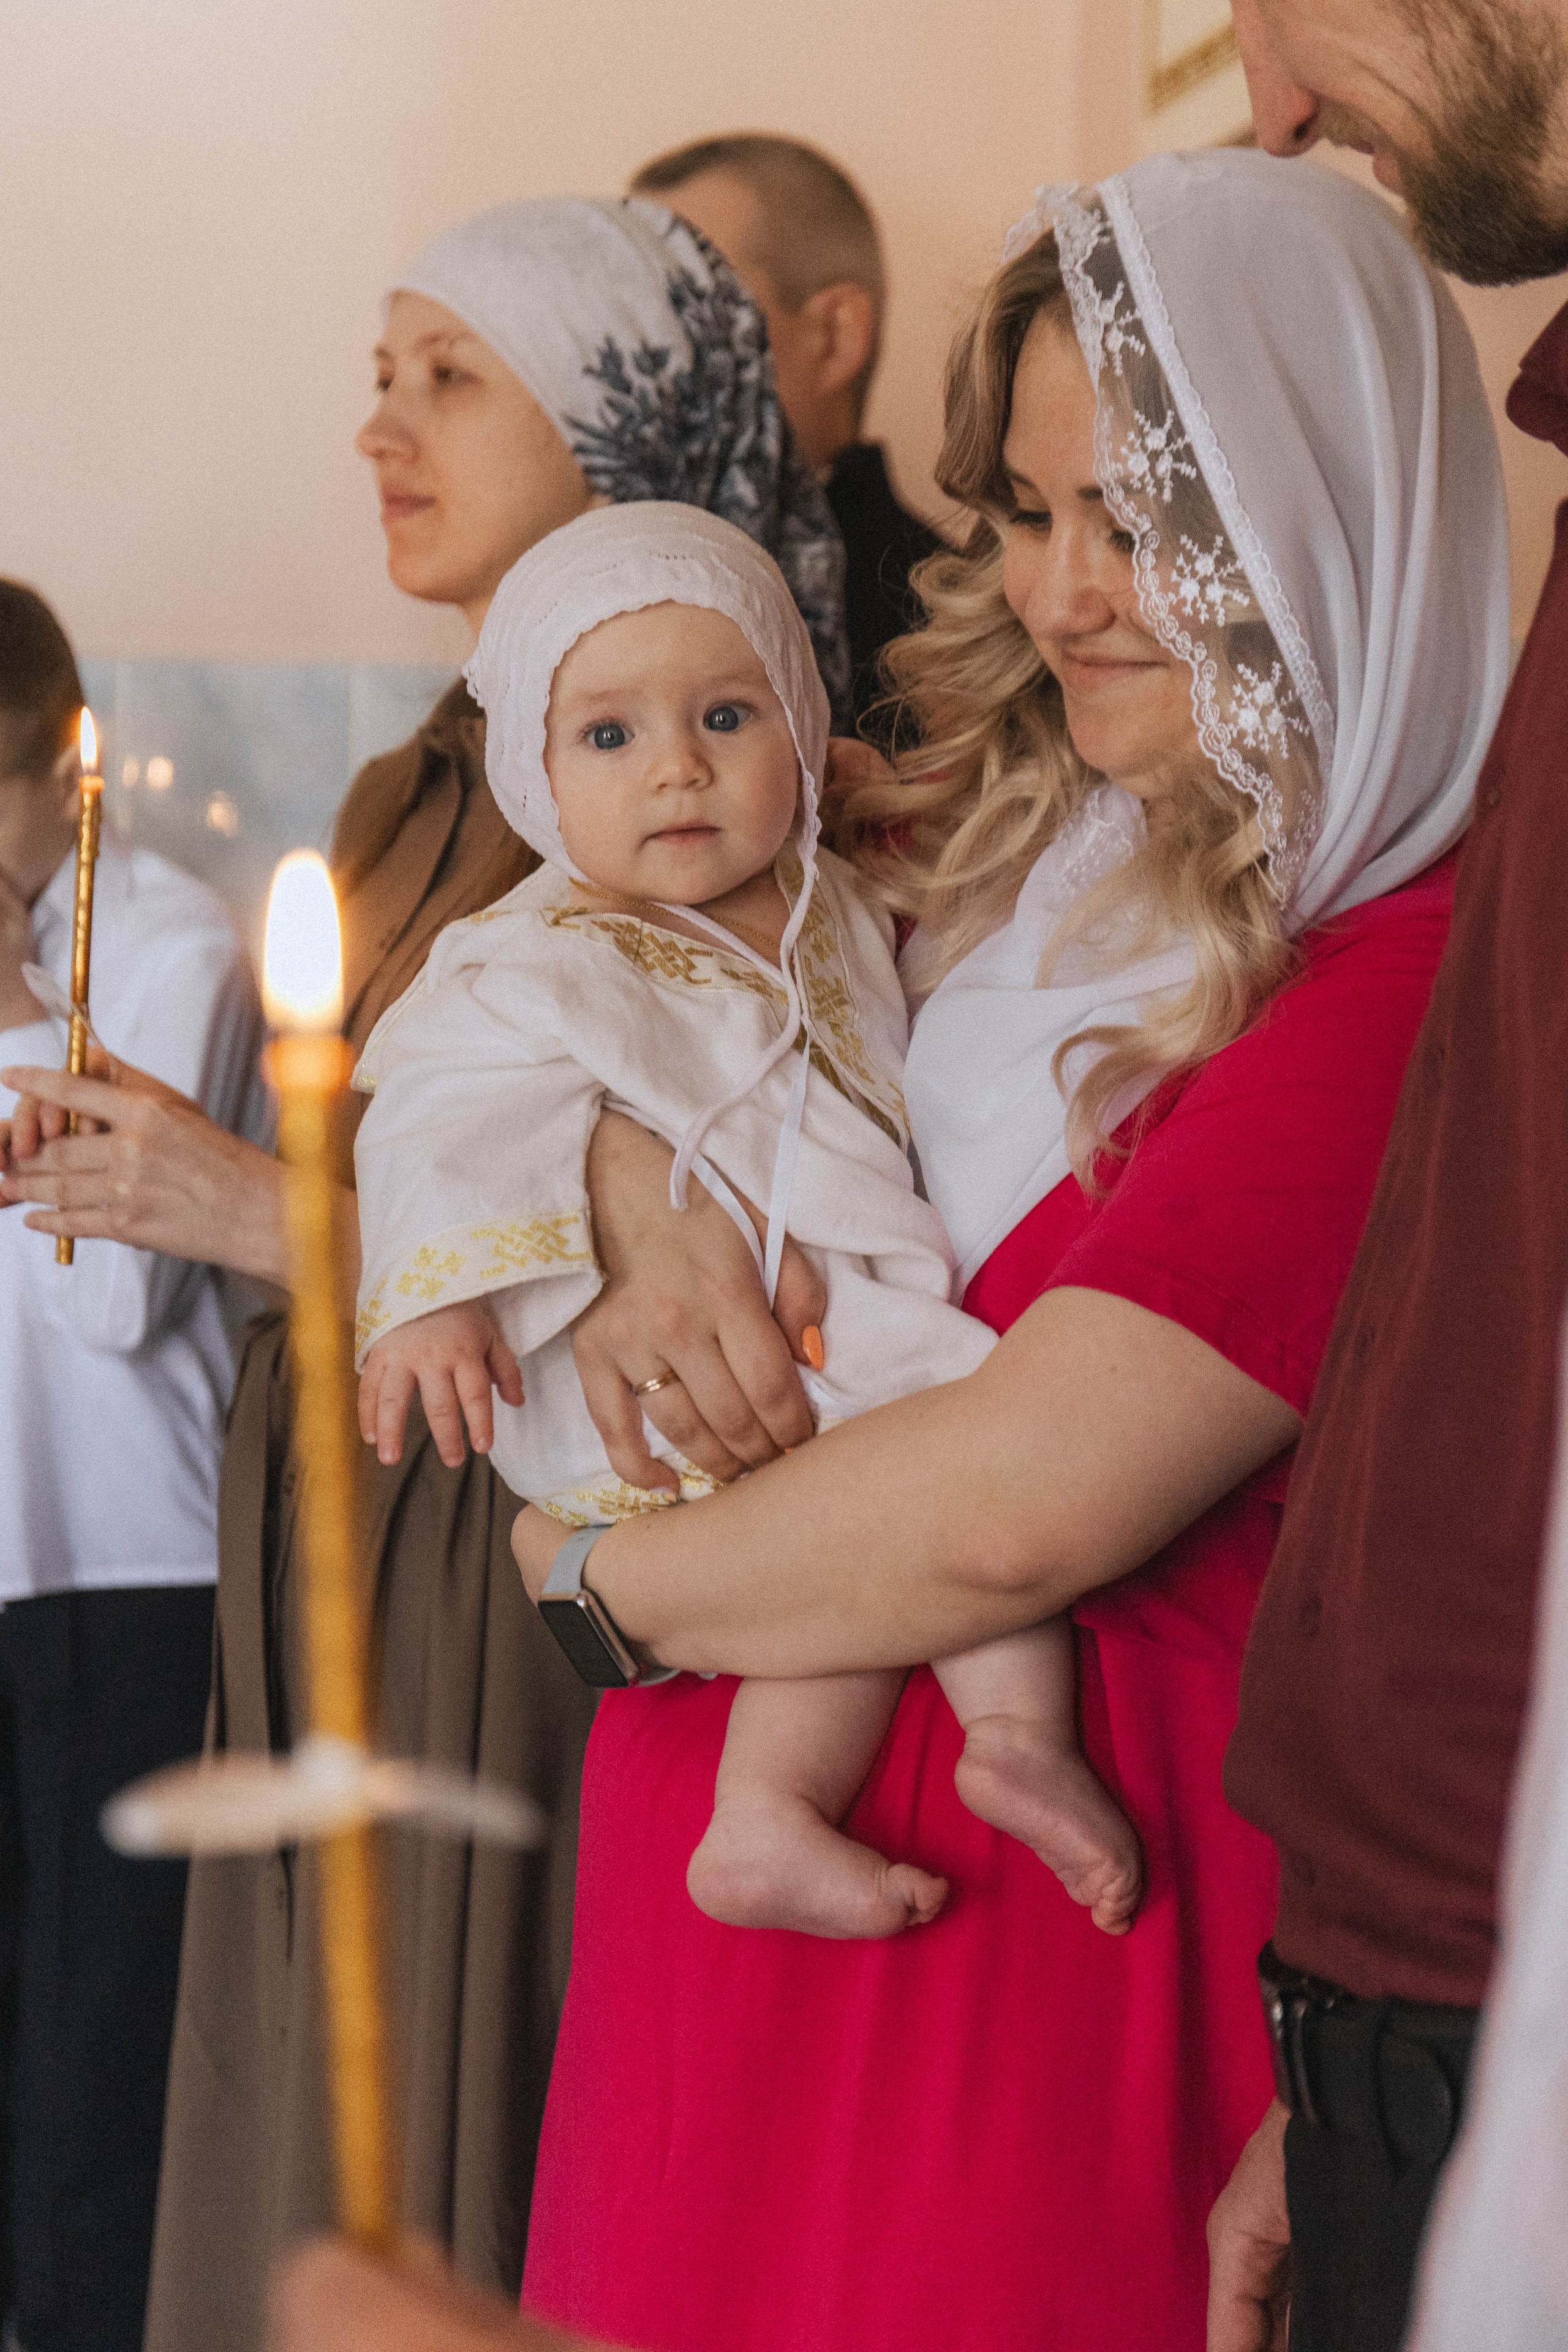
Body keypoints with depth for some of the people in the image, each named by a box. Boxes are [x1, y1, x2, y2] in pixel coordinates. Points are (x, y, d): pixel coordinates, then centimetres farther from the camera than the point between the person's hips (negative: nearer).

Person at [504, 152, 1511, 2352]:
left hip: (1057, 1873, -7)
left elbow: (1020, 1505, -24)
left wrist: (604, 1579, -8)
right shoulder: (997, 829, 4)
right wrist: (638, 1215, -7)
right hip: (743, 1822, 7)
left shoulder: (1411, 983, -20)